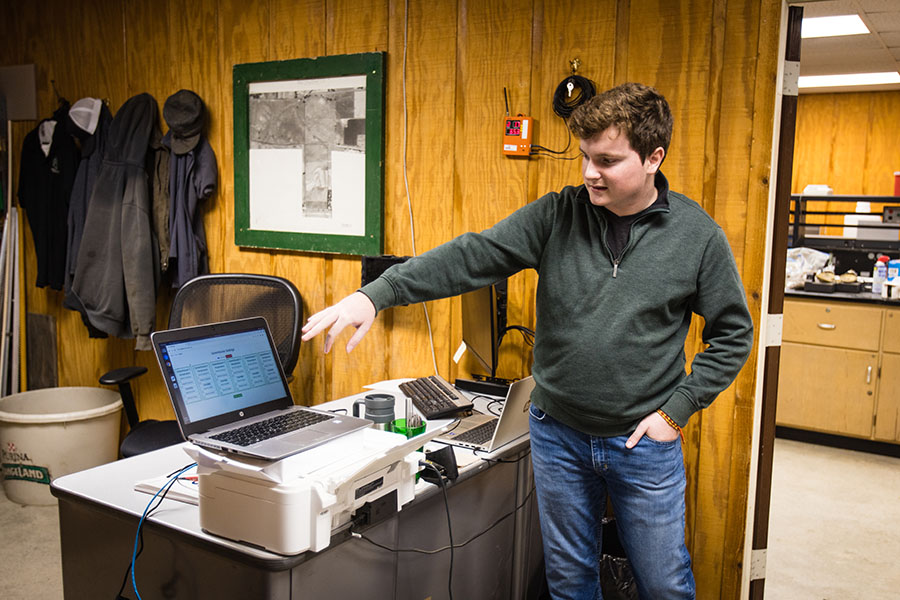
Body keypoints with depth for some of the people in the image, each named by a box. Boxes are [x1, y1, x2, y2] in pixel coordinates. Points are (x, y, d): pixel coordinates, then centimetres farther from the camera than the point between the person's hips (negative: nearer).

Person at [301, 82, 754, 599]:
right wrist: (377, 294, -26)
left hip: (644, 441, -1)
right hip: (558, 433, 2)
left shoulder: (698, 235, -8)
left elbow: (733, 334, 0)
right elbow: (473, 257, -15)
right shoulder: (556, 216, -6)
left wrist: (678, 409, -7)